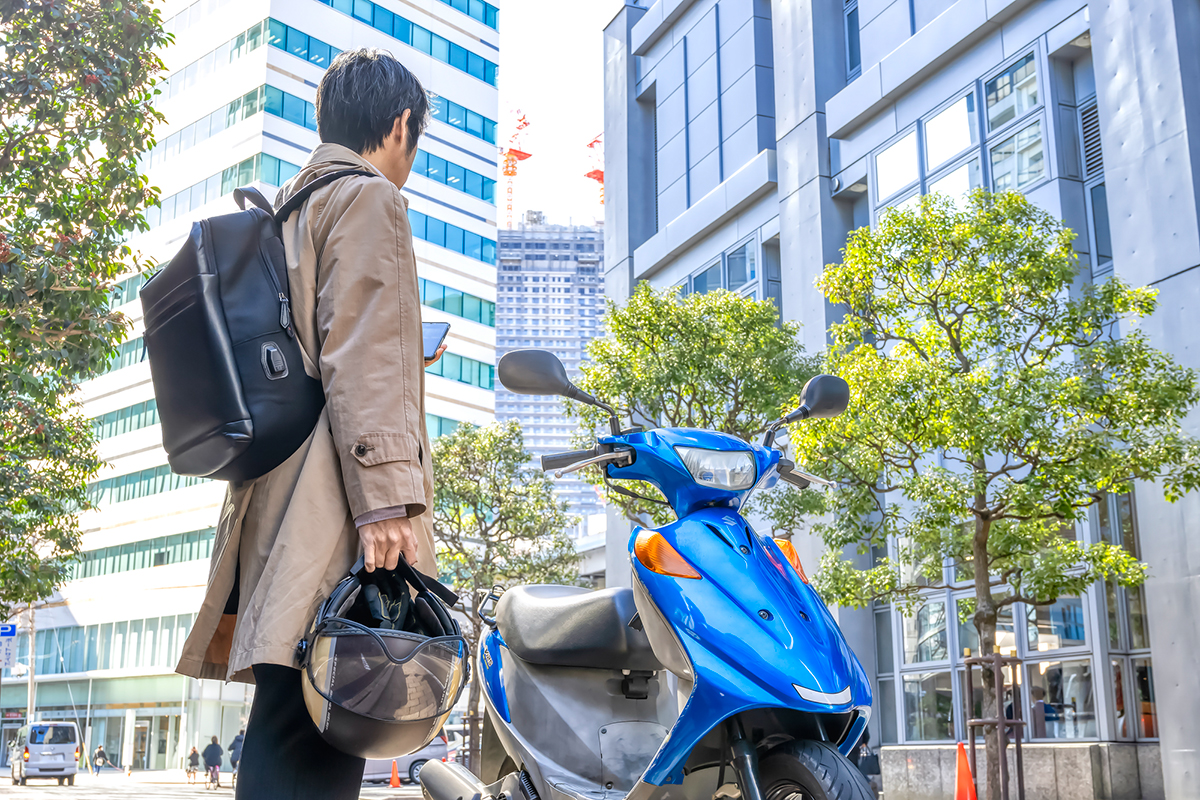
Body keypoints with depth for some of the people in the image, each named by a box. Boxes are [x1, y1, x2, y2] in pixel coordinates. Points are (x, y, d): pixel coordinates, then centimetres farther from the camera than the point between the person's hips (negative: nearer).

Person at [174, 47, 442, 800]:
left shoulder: (286, 209, 29)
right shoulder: (368, 198, 0)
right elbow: (360, 357, -13)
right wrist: (387, 498, -20)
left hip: (270, 497, 10)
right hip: (333, 509, -10)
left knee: (290, 730, 10)